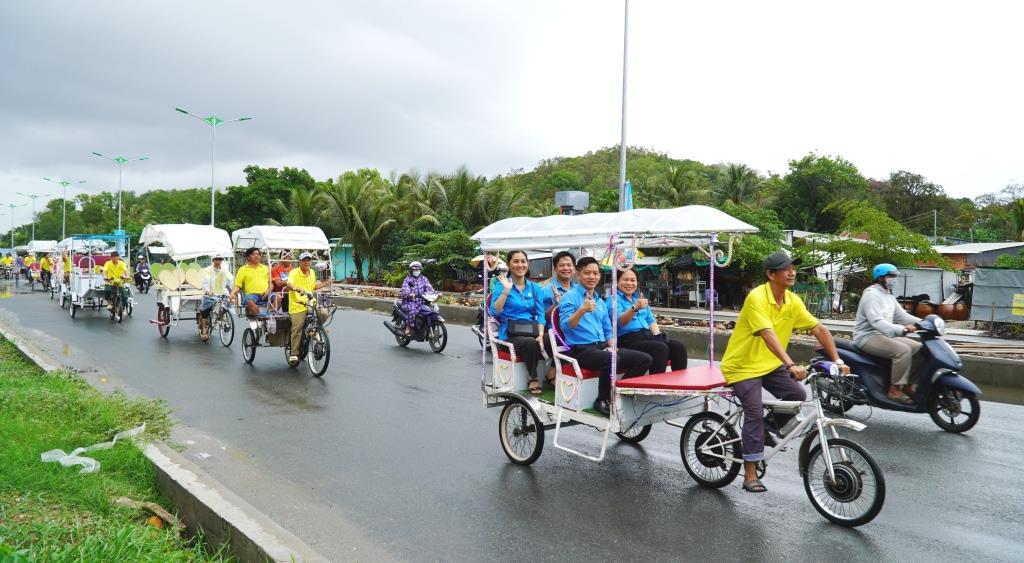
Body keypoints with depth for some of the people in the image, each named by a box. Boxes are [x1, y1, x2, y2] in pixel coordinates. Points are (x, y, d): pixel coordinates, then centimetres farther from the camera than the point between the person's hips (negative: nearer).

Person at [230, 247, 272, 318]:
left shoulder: (265, 268, 22)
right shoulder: (242, 269, 13)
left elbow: (270, 282, 21)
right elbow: (237, 285, 8)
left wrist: (268, 290, -1)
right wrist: (233, 293, -13)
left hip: (265, 295, 2)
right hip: (251, 294, -2)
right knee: (249, 301, -39)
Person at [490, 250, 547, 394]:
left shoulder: (535, 287, 16)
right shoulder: (503, 285, 4)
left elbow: (540, 314, 8)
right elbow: (494, 312, -9)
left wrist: (541, 335, -8)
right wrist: (506, 290, -15)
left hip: (532, 334, 3)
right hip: (510, 335, -3)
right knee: (529, 343, -34)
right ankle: (533, 378, -17)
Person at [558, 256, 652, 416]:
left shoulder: (601, 302, 22)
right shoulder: (569, 297, -1)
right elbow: (565, 326, -16)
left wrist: (612, 346, 3)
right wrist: (582, 310, -31)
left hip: (602, 347, 7)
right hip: (580, 349, -7)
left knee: (644, 359, -10)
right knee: (612, 360, -37)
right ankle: (602, 401, -14)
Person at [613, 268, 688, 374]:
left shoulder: (639, 297, 26)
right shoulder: (614, 298, 2)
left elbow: (651, 320, 25)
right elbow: (620, 321, -16)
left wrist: (657, 334, 4)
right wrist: (635, 308, -34)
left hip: (647, 336, 7)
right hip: (628, 340, -7)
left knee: (679, 346, -17)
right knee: (660, 348, -32)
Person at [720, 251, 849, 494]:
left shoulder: (792, 301, -2)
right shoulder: (757, 297, -24)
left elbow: (819, 329, -1)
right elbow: (768, 335, -35)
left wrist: (837, 360, -9)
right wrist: (791, 365, -44)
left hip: (770, 364, 7)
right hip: (742, 366, -7)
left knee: (798, 394, -10)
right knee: (755, 412, -13)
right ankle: (750, 475, -4)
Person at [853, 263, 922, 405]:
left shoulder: (889, 296, 17)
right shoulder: (872, 294, -15)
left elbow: (901, 315, 14)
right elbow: (877, 321, -28)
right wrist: (902, 329, -39)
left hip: (884, 335, 10)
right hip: (868, 337, -10)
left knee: (919, 348, 0)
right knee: (903, 350, -28)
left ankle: (908, 385, 3)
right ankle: (895, 390, -21)